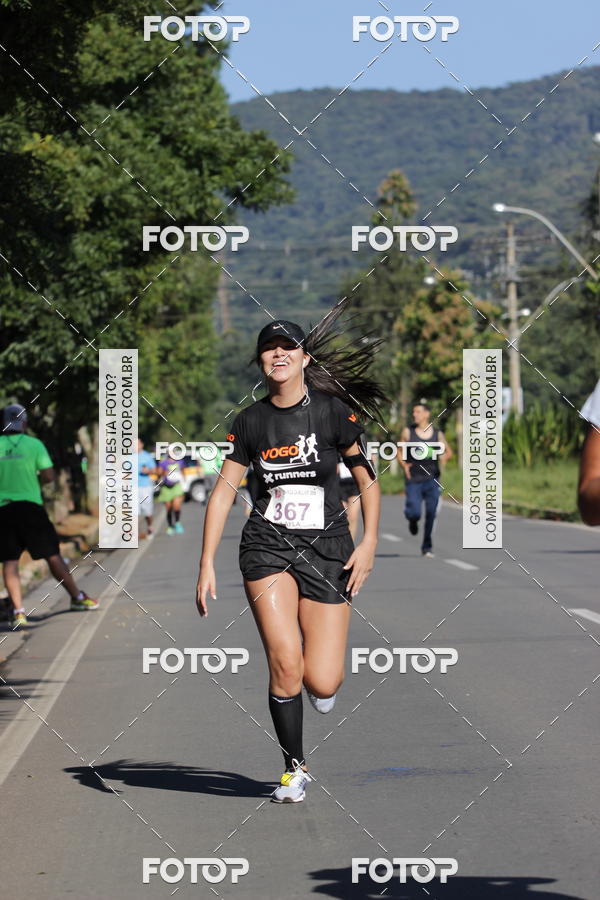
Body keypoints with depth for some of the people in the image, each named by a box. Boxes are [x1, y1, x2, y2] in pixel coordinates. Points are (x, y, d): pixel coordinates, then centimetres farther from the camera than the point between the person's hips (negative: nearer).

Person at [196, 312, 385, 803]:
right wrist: (207, 565, 1)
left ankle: (328, 674, 30)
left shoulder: (333, 412, -2)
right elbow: (223, 491, 7)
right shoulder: (251, 422, 4)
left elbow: (368, 479, 3)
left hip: (327, 547, -1)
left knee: (321, 684, -9)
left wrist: (368, 544, -7)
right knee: (285, 662, -17)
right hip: (268, 546, 1)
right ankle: (294, 768, 2)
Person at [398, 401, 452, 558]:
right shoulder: (408, 432, 2)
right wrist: (404, 464, -6)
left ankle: (427, 546, 15)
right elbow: (400, 451, 11)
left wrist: (444, 457, -3)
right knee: (414, 513, -15)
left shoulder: (437, 434, 4)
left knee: (431, 514, -1)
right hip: (414, 481, -1)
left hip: (432, 479, 1)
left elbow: (449, 452, 18)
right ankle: (413, 520, 23)